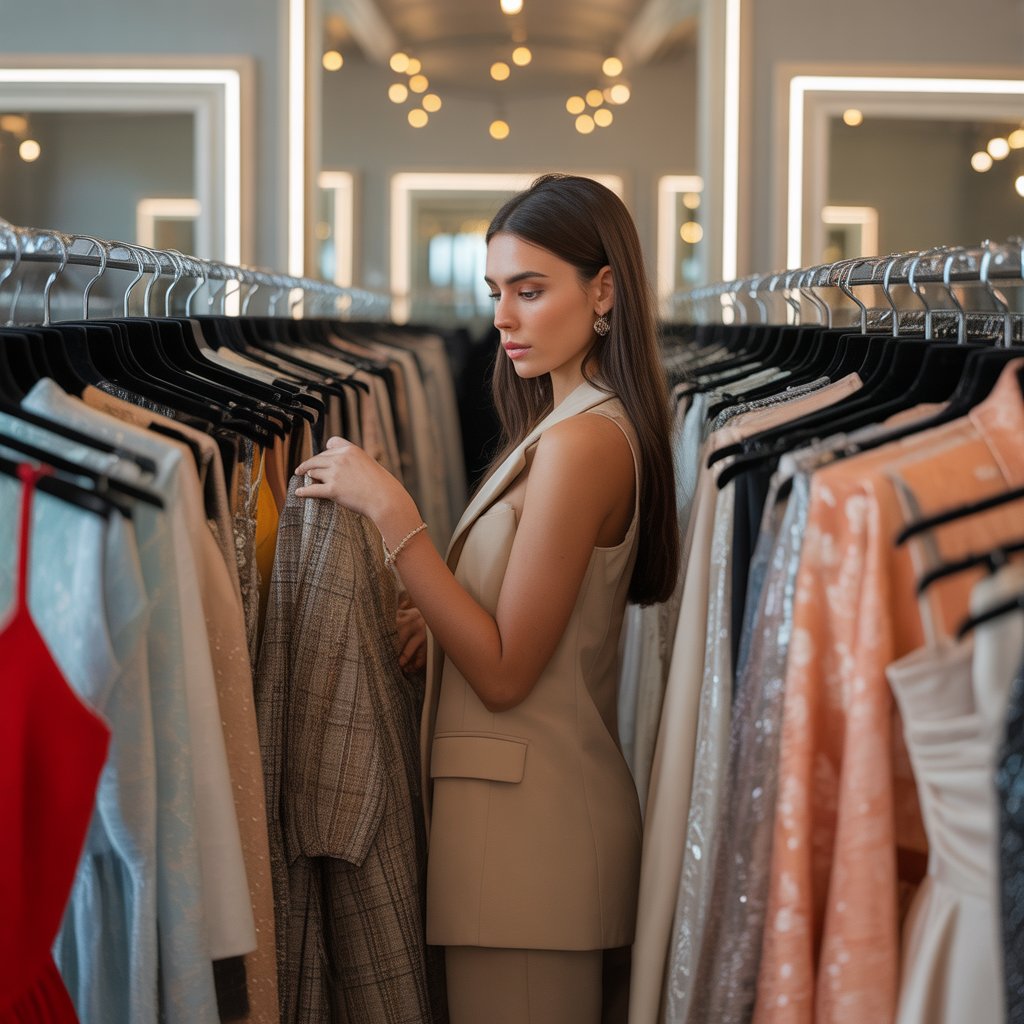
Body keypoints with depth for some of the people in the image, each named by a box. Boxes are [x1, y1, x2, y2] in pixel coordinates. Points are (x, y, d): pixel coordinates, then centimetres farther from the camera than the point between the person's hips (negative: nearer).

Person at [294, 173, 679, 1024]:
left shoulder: (581, 441, -17)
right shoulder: (572, 425, 13)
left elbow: (504, 671, -17)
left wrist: (390, 511, -17)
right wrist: (429, 622, 3)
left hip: (524, 820, -10)